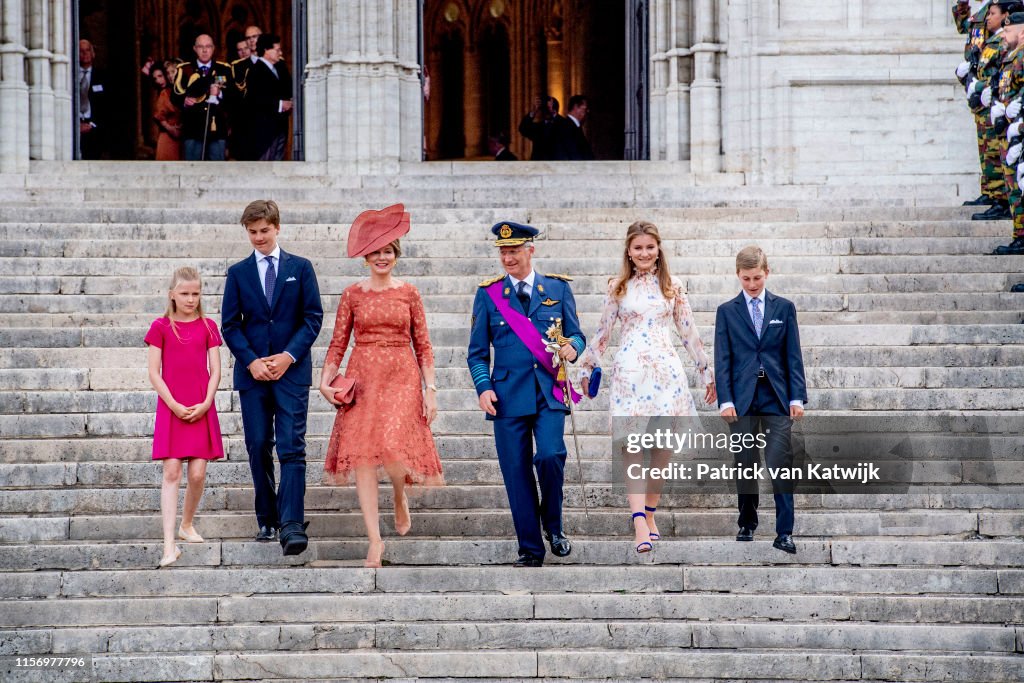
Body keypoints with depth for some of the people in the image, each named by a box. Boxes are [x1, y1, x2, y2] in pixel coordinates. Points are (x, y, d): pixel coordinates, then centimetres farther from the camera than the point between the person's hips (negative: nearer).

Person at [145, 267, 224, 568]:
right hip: (171, 408, -2)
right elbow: (154, 373, -1)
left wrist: (205, 403, -9)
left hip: (201, 409, 2)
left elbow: (215, 370, 5)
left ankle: (187, 525, 27)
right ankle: (169, 545, -13)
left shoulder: (207, 327, 7)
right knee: (171, 472, -9)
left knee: (197, 474, 0)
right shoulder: (161, 327, 2)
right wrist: (173, 405, -11)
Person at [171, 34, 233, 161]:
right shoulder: (184, 70, 10)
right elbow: (175, 96, 4)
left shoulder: (224, 69, 12)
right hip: (193, 128, -1)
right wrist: (184, 101, -17)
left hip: (217, 128, 1)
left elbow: (233, 97, 4)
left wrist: (220, 94, -16)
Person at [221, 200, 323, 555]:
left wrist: (288, 356, -10)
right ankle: (267, 521, 13)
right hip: (252, 372, 2)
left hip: (291, 370, -2)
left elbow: (313, 317, 2)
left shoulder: (300, 268, 6)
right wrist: (252, 361, -8)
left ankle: (291, 525, -18)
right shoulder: (238, 273, 9)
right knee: (258, 448, 4)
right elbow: (230, 324, 6)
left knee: (292, 447, -11)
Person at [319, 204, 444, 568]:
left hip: (402, 378, -1)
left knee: (393, 447, -18)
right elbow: (338, 343, 5)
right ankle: (375, 539, -1)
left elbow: (423, 346, 5)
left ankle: (401, 497, 18)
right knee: (362, 455, -6)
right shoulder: (352, 294, 6)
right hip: (362, 379, 1)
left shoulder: (409, 294, 5)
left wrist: (430, 390, -2)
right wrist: (325, 381, -8)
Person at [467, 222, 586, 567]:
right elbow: (477, 351, 9)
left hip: (550, 392, -1)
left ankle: (553, 525, 7)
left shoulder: (558, 288, 10)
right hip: (508, 393, 1)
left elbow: (576, 334, 13)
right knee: (517, 472, -1)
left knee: (550, 456, -19)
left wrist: (573, 348, -11)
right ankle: (530, 548, 9)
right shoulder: (488, 293, 8)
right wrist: (483, 387, -7)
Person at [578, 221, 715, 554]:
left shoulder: (672, 287, 10)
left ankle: (650, 514, 17)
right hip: (629, 372, -2)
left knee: (662, 446, 3)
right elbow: (602, 332, 13)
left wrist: (707, 373, 14)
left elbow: (689, 332, 13)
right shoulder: (618, 288, 7)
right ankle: (640, 525, -22)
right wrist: (588, 369, 13)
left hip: (666, 370, 2)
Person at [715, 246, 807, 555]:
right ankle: (747, 524, 20)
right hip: (742, 399, 1)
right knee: (745, 465, 5)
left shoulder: (784, 308, 8)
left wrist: (797, 397, -2)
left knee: (780, 464, -9)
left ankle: (784, 532, -10)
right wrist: (725, 400, -6)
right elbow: (722, 359, 3)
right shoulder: (727, 312, 7)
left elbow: (793, 355, 6)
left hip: (775, 397, -1)